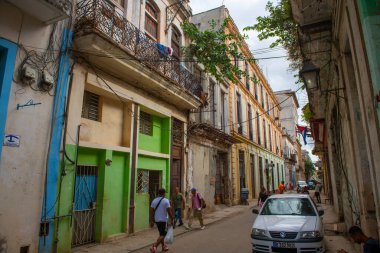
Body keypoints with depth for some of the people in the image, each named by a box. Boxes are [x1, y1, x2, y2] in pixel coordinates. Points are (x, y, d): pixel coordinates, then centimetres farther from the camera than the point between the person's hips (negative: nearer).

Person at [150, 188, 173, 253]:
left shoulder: (154, 200, 3)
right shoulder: (166, 201, -11)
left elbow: (152, 211, 2)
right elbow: (169, 211, -13)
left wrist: (152, 221, 8)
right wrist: (171, 219, -3)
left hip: (156, 220, 6)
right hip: (163, 220, -6)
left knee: (161, 233, 20)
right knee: (162, 234, 0)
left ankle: (164, 246, 30)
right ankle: (155, 246, -16)